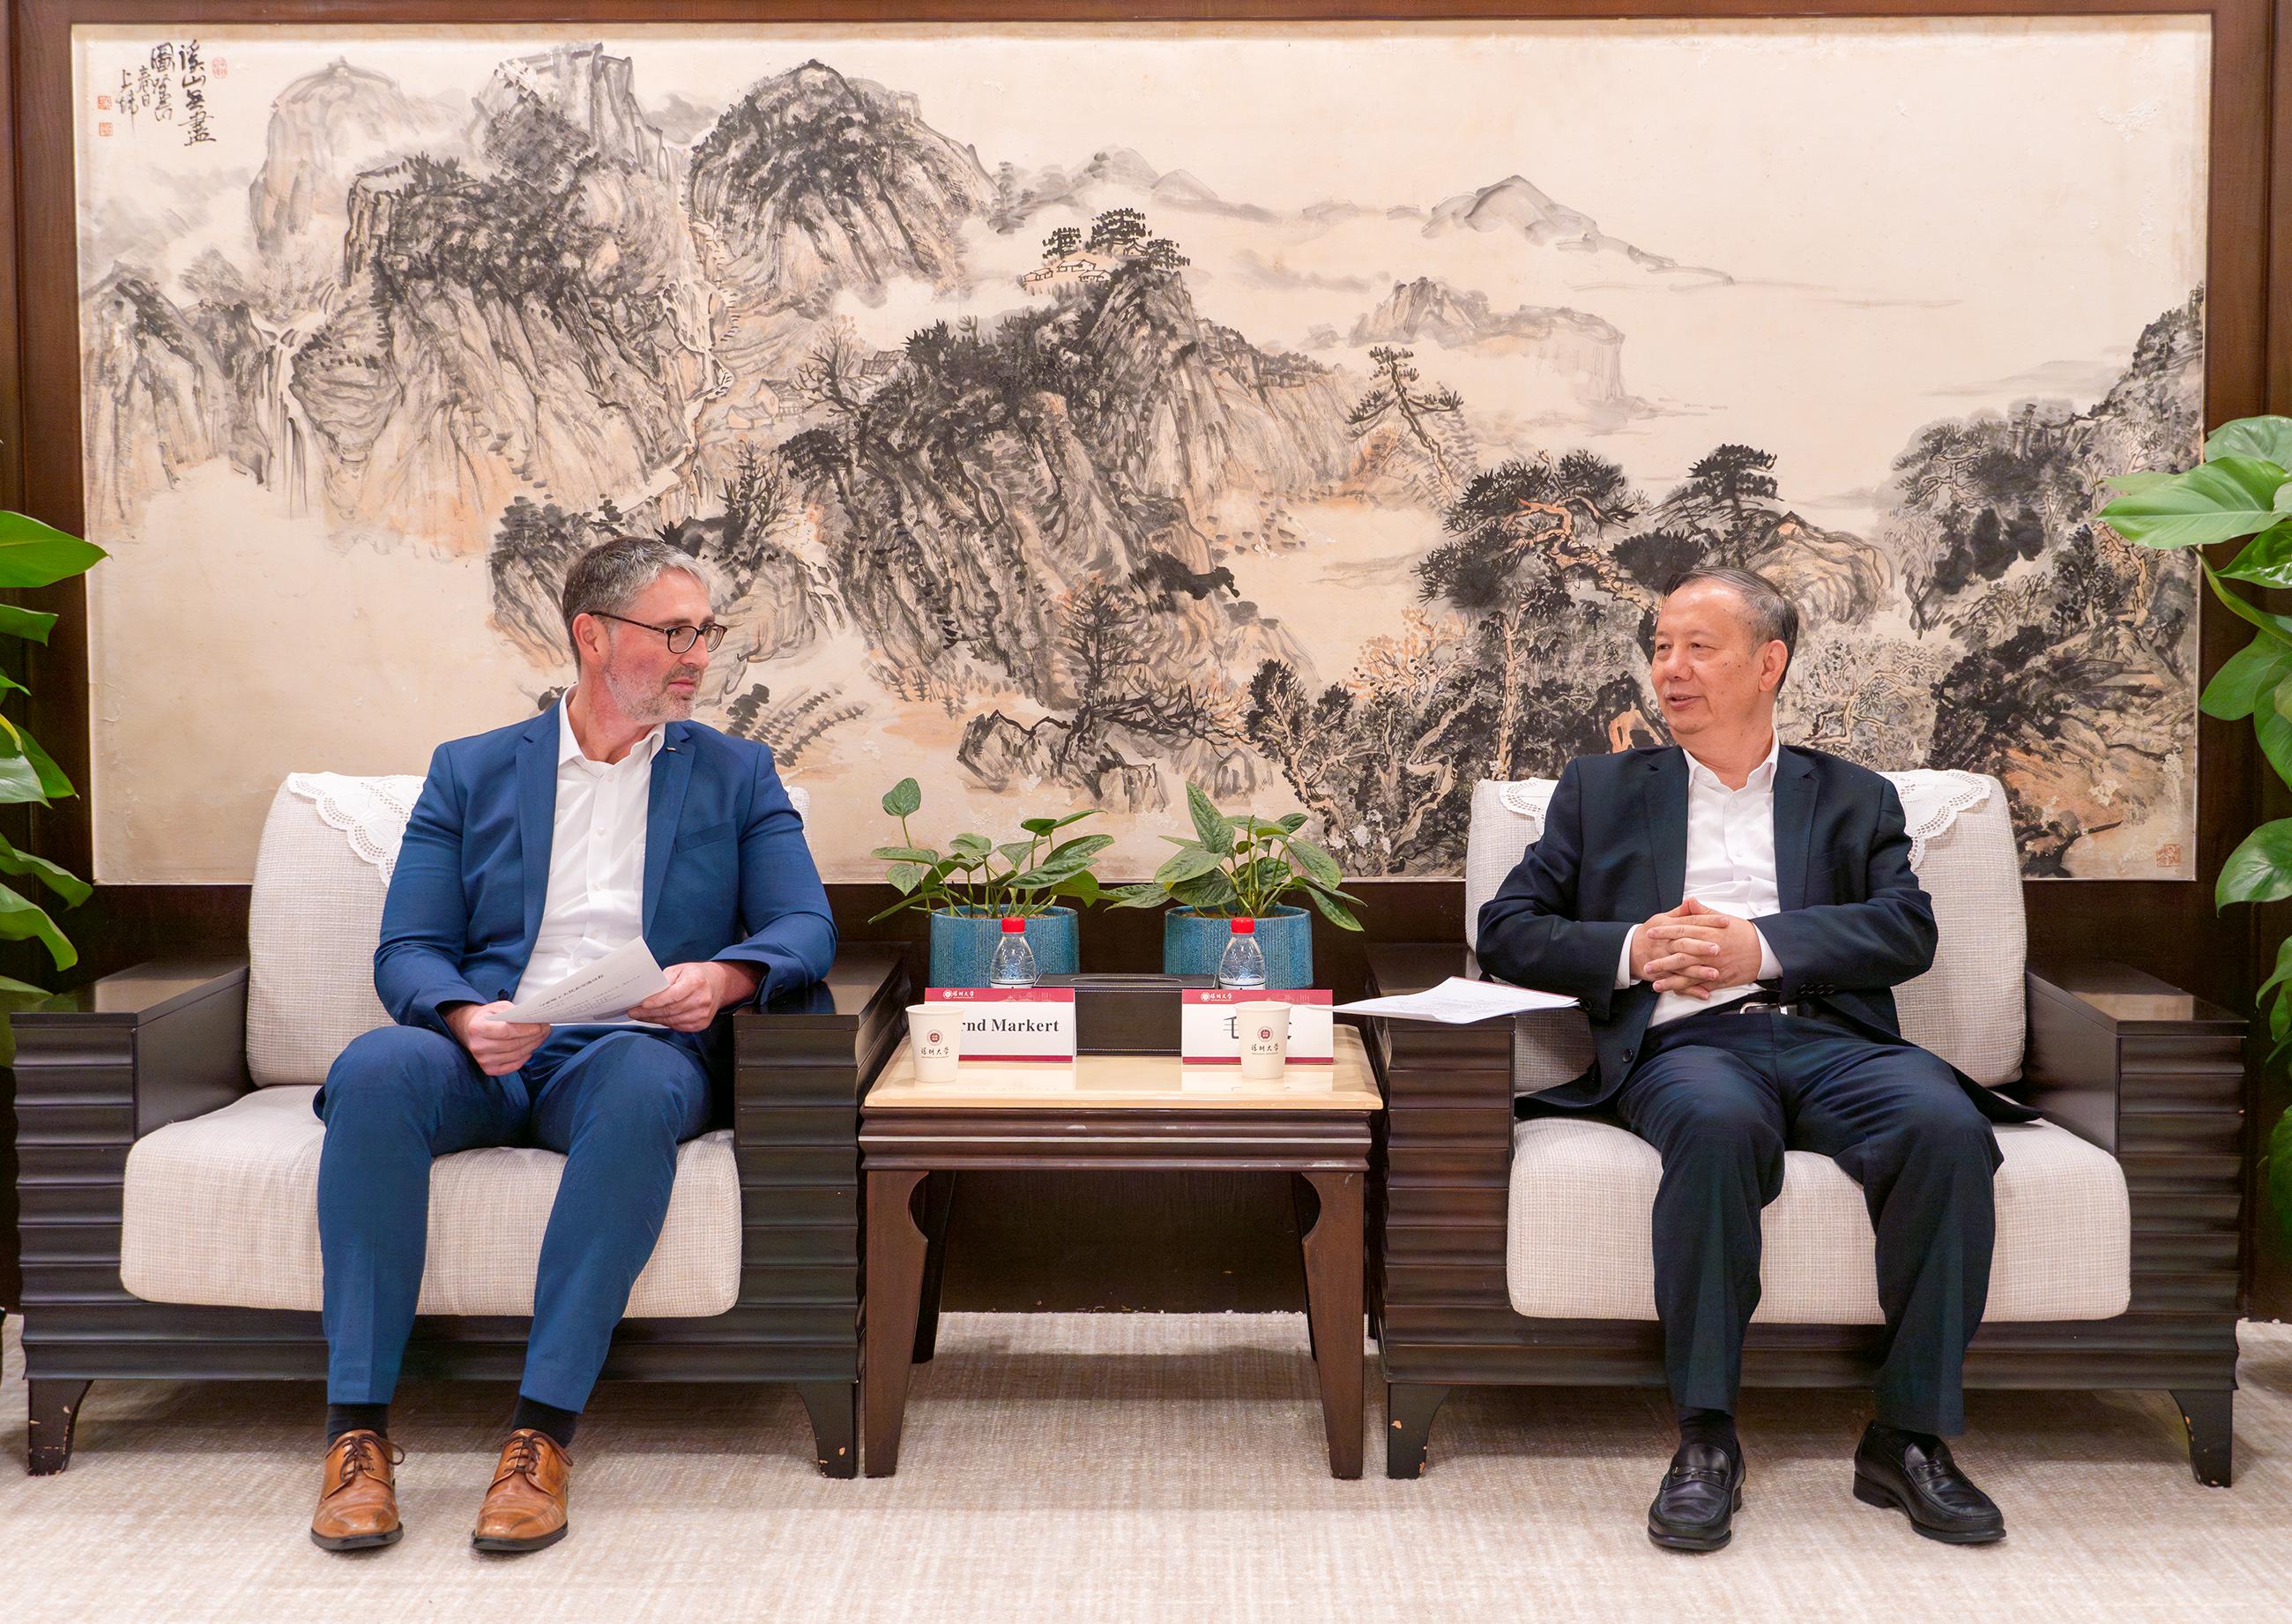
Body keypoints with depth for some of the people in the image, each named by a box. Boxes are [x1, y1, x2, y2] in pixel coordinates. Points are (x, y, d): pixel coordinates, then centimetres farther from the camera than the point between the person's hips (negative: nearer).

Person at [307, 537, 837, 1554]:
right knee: (376, 1068, -33)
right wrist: (465, 1017, -16)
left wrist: (726, 974, -18)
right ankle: (357, 1427, -27)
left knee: (644, 1086, -38)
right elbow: (407, 951, 8)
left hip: (633, 1049, -1)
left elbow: (806, 928, 5)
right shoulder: (470, 772, 16)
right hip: (485, 1054, 1)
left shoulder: (737, 775, 16)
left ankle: (543, 1432, -34)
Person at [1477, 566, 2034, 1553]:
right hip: (1685, 1042, -1)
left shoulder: (1854, 798, 23)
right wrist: (1631, 948, -4)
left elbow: (1908, 930, 6)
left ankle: (1910, 1437, -19)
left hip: (1830, 1036, 1)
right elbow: (1507, 930, 14)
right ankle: (1706, 1440, -27)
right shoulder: (1602, 790, 23)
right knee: (1717, 1123, -37)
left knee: (1946, 1124, -31)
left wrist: (1761, 946, -9)